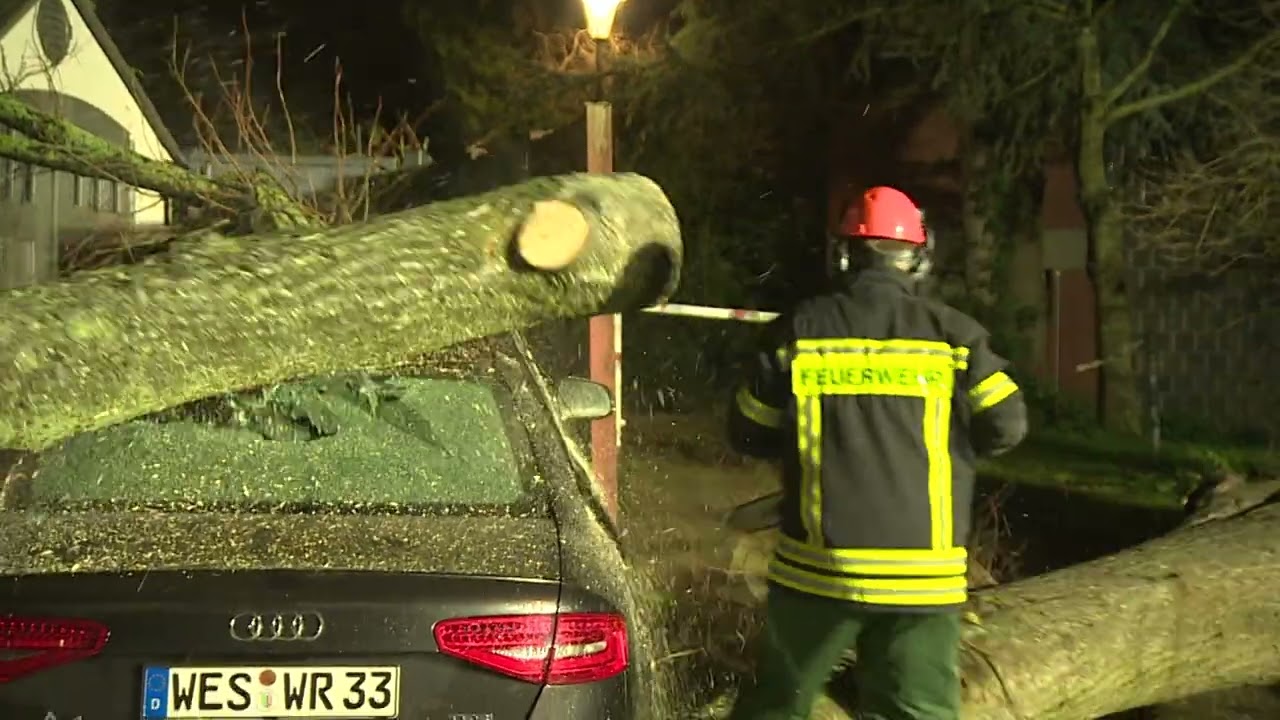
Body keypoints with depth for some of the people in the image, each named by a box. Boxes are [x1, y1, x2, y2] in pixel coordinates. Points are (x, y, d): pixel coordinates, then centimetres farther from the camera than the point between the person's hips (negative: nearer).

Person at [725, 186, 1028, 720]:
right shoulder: (954, 335, -2)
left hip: (817, 566, 1)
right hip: (921, 576, -1)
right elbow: (1005, 427, -1)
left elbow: (748, 434, 6)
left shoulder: (799, 331, 0)